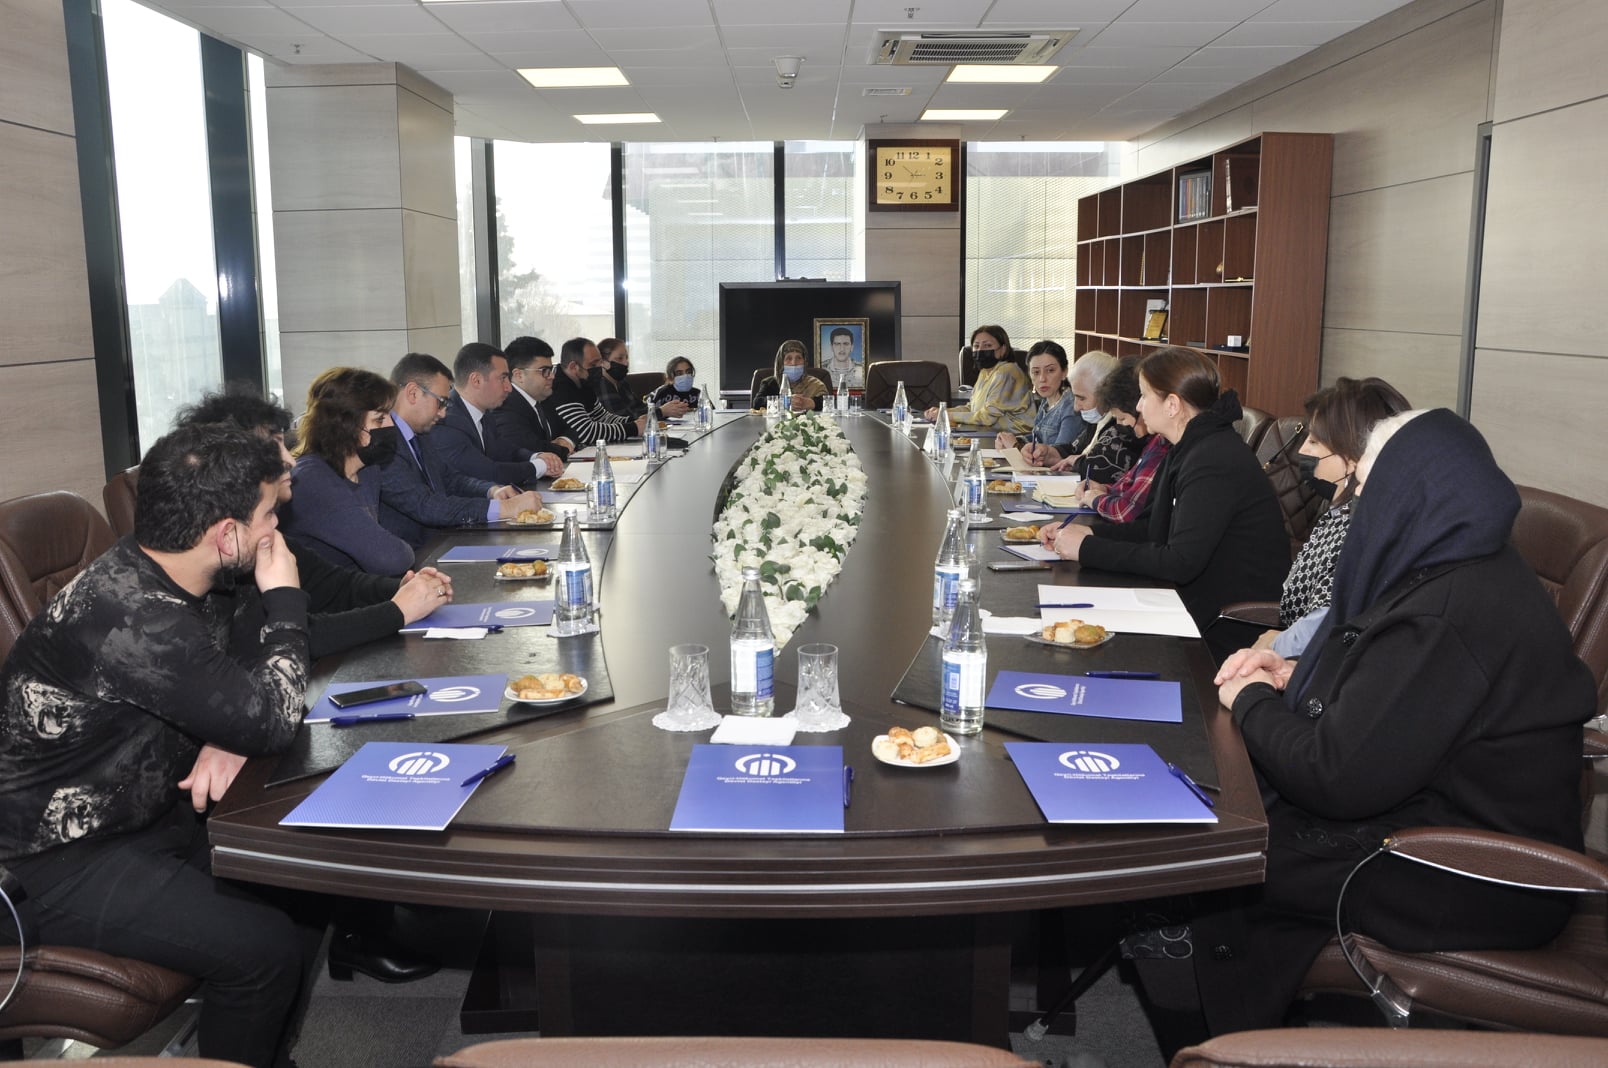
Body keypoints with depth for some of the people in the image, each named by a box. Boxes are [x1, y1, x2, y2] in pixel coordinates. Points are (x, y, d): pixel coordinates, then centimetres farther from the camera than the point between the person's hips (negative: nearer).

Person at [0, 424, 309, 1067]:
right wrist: (283, 598, -17)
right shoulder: (128, 613, -31)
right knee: (265, 949, -20)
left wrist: (229, 738, -13)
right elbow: (270, 721, -28)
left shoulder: (175, 580, -3)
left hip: (148, 812, 9)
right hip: (64, 861, -9)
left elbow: (244, 687, 9)